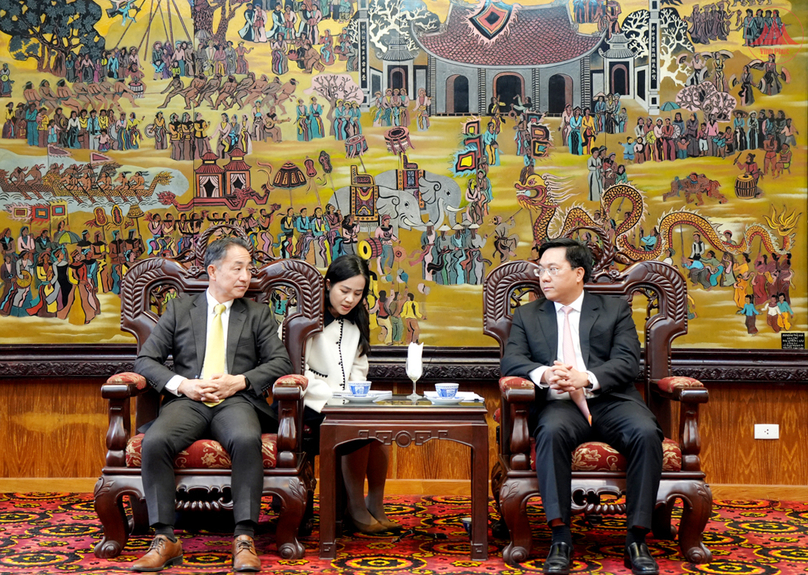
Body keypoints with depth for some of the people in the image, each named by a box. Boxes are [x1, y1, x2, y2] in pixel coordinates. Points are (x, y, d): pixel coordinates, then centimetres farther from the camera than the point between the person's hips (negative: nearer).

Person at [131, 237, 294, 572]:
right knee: (154, 442, -31)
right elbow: (145, 360, 12)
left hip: (236, 401, -1)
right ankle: (164, 540, -23)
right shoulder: (179, 310, 18)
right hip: (186, 401, 1)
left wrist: (240, 381, -8)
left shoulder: (259, 314, 19)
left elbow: (280, 362, 9)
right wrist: (182, 385, -6)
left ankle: (244, 539, -32)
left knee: (247, 440, -35)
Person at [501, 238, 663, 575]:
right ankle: (560, 538, -31)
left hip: (610, 400, 0)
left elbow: (627, 362, 1)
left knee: (646, 432, -30)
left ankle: (636, 539, -23)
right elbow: (511, 361, 5)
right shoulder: (527, 316, 20)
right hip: (560, 404, 0)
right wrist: (544, 374, -18)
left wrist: (586, 379, -18)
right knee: (551, 431, -35)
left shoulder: (615, 310, 16)